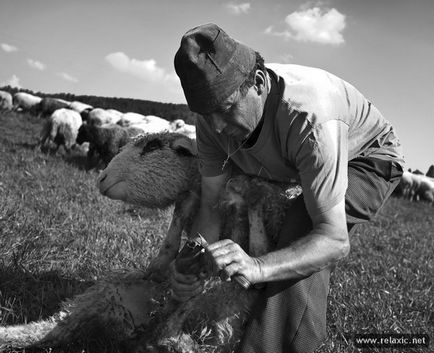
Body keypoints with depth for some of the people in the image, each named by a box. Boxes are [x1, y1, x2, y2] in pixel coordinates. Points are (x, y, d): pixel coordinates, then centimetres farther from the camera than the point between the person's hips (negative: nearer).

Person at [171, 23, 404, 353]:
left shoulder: (309, 118, -44)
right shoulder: (213, 118, -23)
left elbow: (335, 240, -44)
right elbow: (211, 205, -18)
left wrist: (257, 267, -61)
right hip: (295, 167, 7)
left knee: (303, 232, -32)